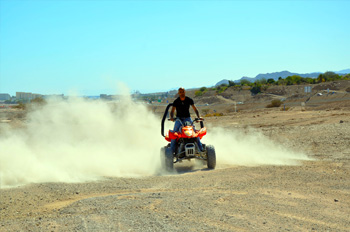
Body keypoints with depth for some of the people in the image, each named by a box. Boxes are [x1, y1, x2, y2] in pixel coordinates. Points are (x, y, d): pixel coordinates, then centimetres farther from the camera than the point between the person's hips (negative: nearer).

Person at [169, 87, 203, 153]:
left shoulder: (189, 100, -3)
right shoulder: (176, 101, -6)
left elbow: (195, 109, -1)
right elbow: (172, 111, -11)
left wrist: (198, 117, -17)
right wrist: (171, 117, -33)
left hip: (187, 118, 1)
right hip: (179, 119, -1)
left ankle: (201, 149, -8)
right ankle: (172, 151, -13)